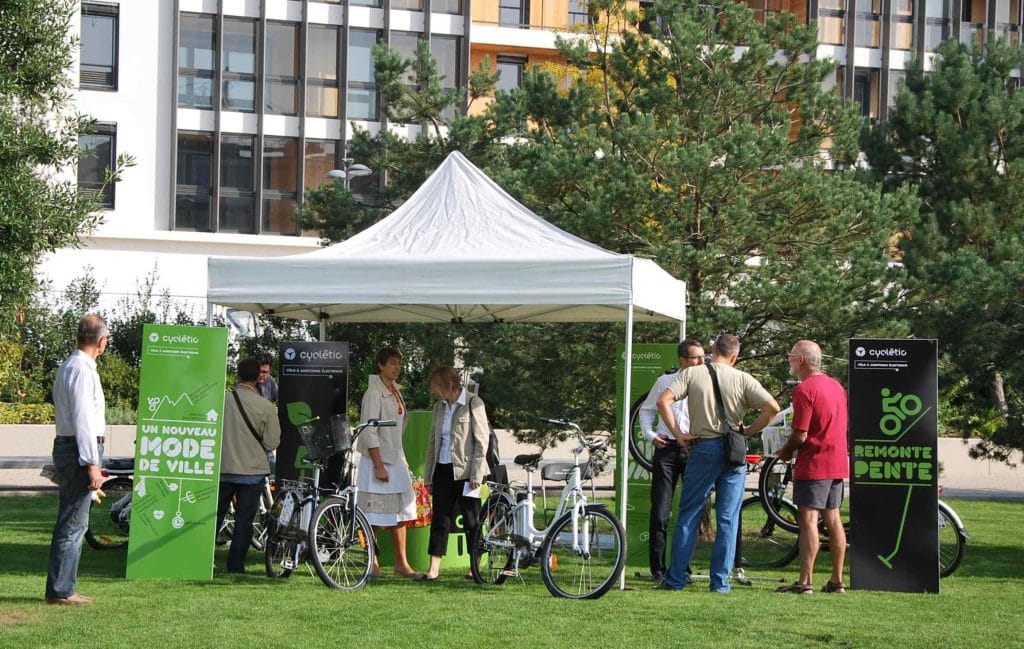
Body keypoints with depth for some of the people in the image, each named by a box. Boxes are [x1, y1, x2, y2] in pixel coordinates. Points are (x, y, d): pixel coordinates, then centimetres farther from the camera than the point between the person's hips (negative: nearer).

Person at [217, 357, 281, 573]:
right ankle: (235, 566, 5)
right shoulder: (266, 407, -11)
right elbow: (272, 443, -6)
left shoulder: (222, 400, -6)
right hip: (252, 470, -2)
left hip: (222, 468, 2)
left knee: (215, 516, 14)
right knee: (244, 521, 5)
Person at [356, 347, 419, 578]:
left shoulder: (396, 391, 12)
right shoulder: (374, 393, -14)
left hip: (396, 460, 9)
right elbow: (369, 433, -18)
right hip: (377, 460, -9)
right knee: (373, 515, -2)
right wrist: (379, 465, -21)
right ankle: (372, 563, 6)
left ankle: (401, 562, 17)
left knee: (400, 511, 10)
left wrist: (402, 460, 16)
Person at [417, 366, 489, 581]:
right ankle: (433, 569, 0)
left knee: (471, 521, 2)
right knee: (440, 520, 1)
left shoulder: (474, 404, -6)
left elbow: (481, 442, -9)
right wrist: (429, 477, 13)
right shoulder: (439, 407, 11)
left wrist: (476, 475, -14)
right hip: (442, 470, 5)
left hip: (465, 471, -5)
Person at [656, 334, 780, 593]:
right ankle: (720, 582, 6)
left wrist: (678, 434, -3)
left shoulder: (692, 373, 1)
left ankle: (675, 579, 8)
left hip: (702, 448, 0)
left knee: (688, 515, 8)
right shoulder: (743, 379, 1)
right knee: (727, 520, 7)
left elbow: (663, 401, -10)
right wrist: (748, 432, 1)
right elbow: (772, 408, -9)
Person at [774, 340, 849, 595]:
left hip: (814, 464, -9)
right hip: (838, 462, 9)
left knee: (808, 520, -8)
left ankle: (805, 582, -11)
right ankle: (837, 581, 14)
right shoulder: (836, 385, 13)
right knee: (833, 519, 12)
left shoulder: (805, 389, -15)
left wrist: (785, 451, 0)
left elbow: (800, 435, -19)